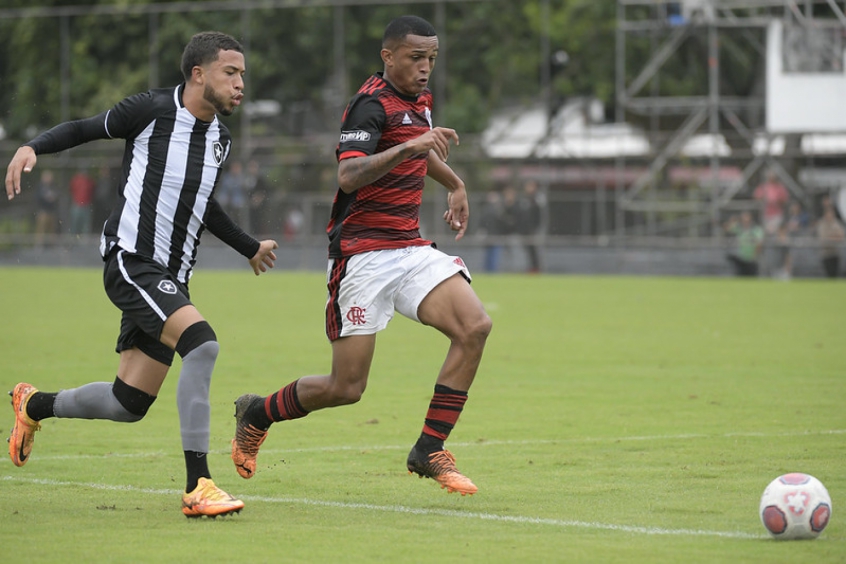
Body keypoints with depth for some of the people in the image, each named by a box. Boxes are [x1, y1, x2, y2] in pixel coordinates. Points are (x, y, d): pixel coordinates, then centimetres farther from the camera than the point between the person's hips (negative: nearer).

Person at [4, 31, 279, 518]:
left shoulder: (220, 139, 11)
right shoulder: (151, 111, -9)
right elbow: (85, 130, 4)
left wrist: (250, 248, 37)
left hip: (171, 279, 8)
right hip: (131, 263, -8)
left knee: (129, 405, 8)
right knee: (201, 342, -29)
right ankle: (198, 486, -26)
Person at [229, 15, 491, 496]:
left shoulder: (420, 100, 13)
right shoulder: (372, 105, -15)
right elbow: (349, 175, -32)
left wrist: (455, 184, 40)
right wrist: (407, 148, -40)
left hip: (411, 249, 8)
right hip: (363, 254, -8)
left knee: (475, 326, -17)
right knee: (347, 388, -6)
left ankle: (430, 451, -9)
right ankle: (256, 415, 23)